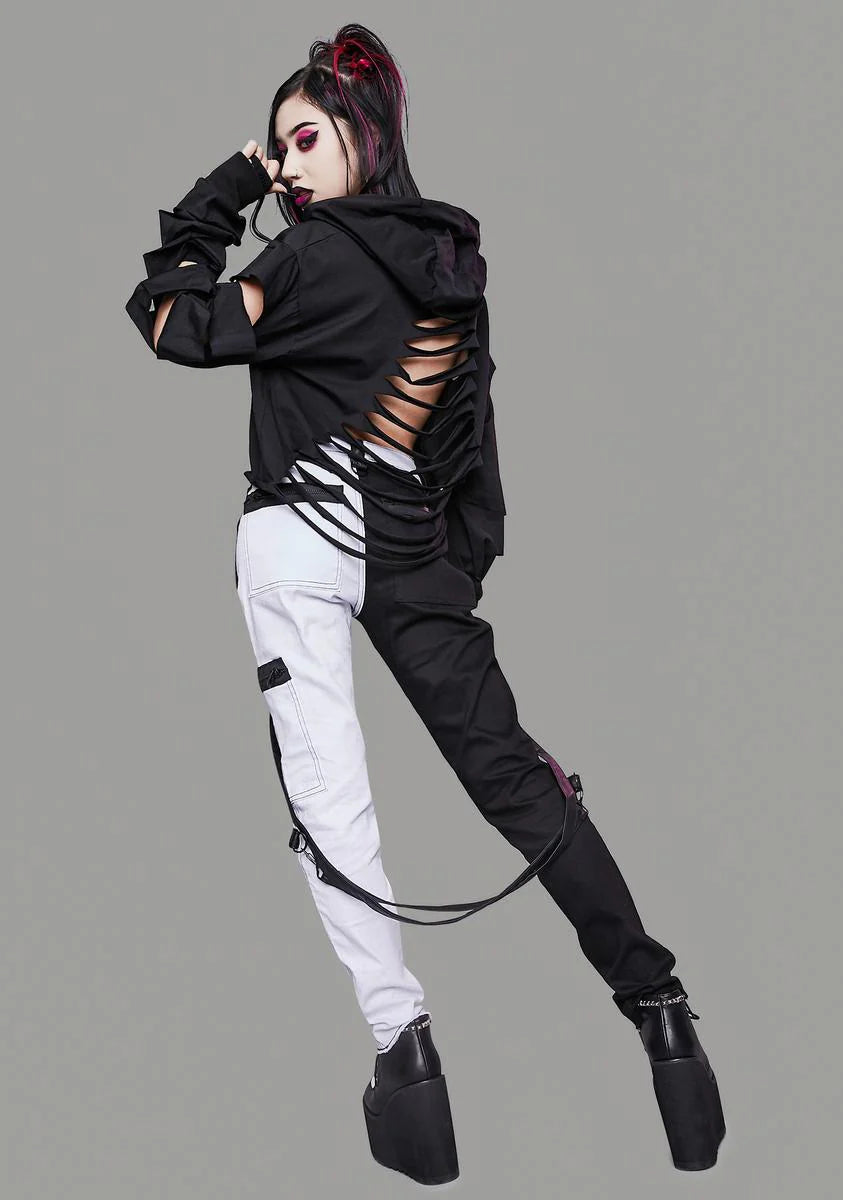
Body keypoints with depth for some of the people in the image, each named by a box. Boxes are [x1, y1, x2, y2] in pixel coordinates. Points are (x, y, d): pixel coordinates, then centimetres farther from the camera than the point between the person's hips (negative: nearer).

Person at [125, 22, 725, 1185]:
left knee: (328, 793, -7)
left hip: (301, 534, -6)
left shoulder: (320, 254, -7)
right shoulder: (449, 252, 13)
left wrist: (228, 187, 4)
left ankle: (405, 1046, -16)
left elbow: (176, 322, -3)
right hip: (416, 552, 6)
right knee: (510, 769, 7)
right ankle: (658, 1005, 5)